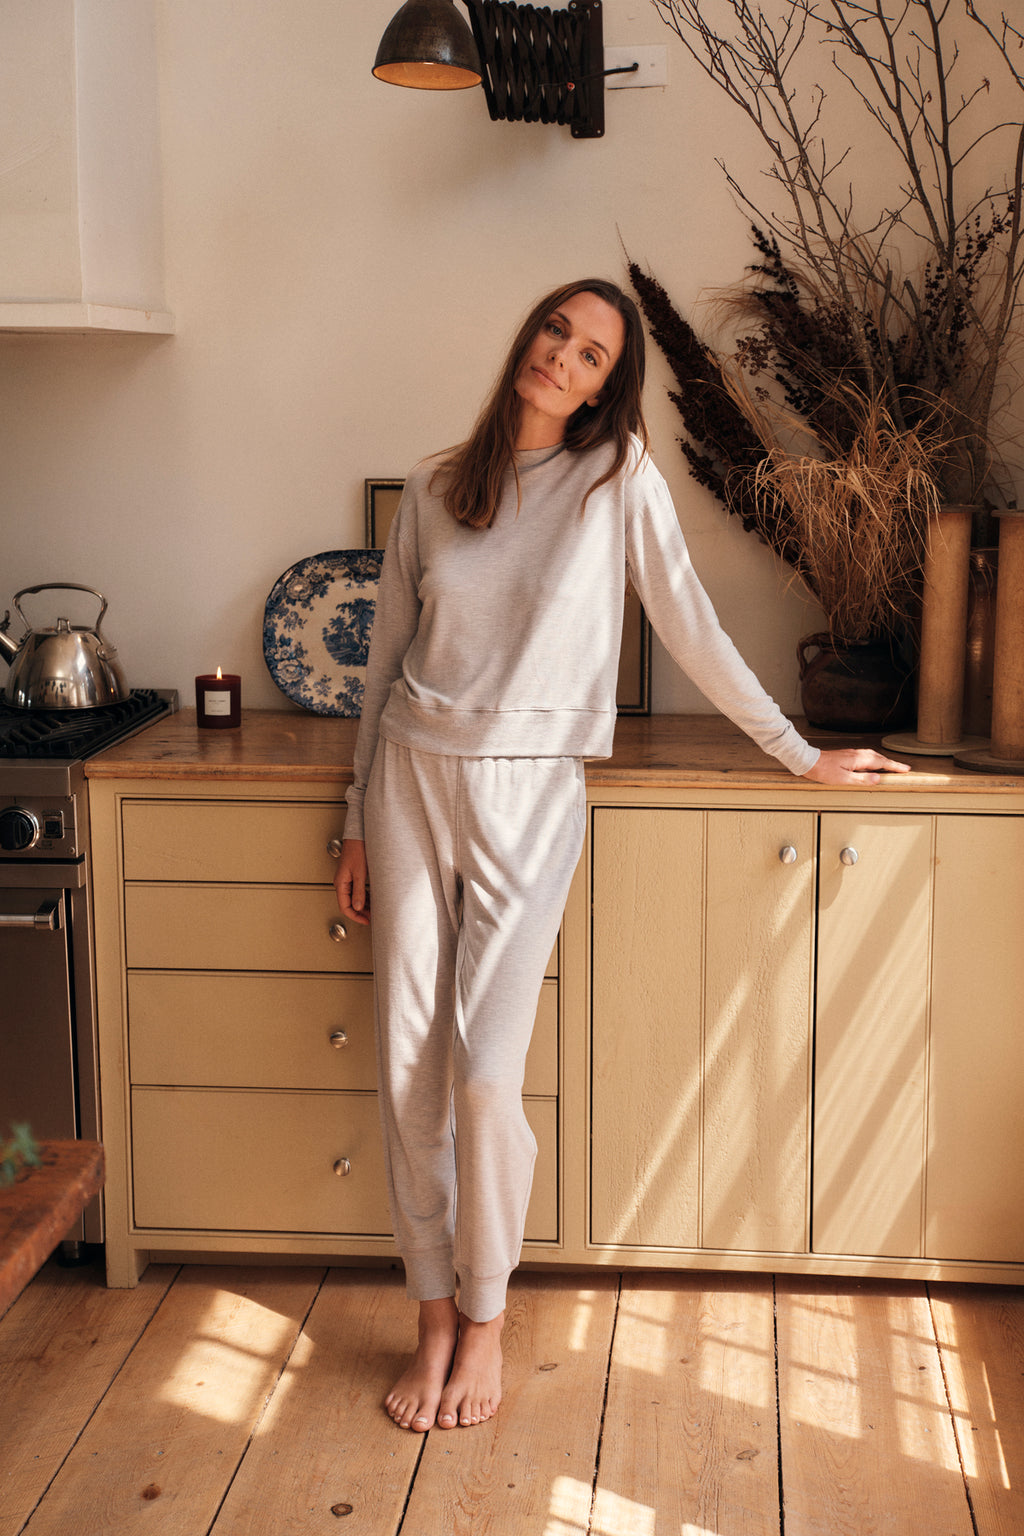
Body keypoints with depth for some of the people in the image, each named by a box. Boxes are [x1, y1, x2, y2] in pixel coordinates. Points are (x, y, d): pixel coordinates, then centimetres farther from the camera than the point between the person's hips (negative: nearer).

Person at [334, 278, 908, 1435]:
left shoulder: (619, 476, -2)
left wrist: (800, 755, 3)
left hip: (529, 790, -3)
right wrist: (360, 824, 12)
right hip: (412, 778, 3)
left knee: (485, 1074, -8)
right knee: (408, 1071, 3)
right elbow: (389, 655, 11)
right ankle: (434, 1317, 18)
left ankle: (485, 1323, 13)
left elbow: (691, 626, 1)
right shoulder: (433, 490, 6)